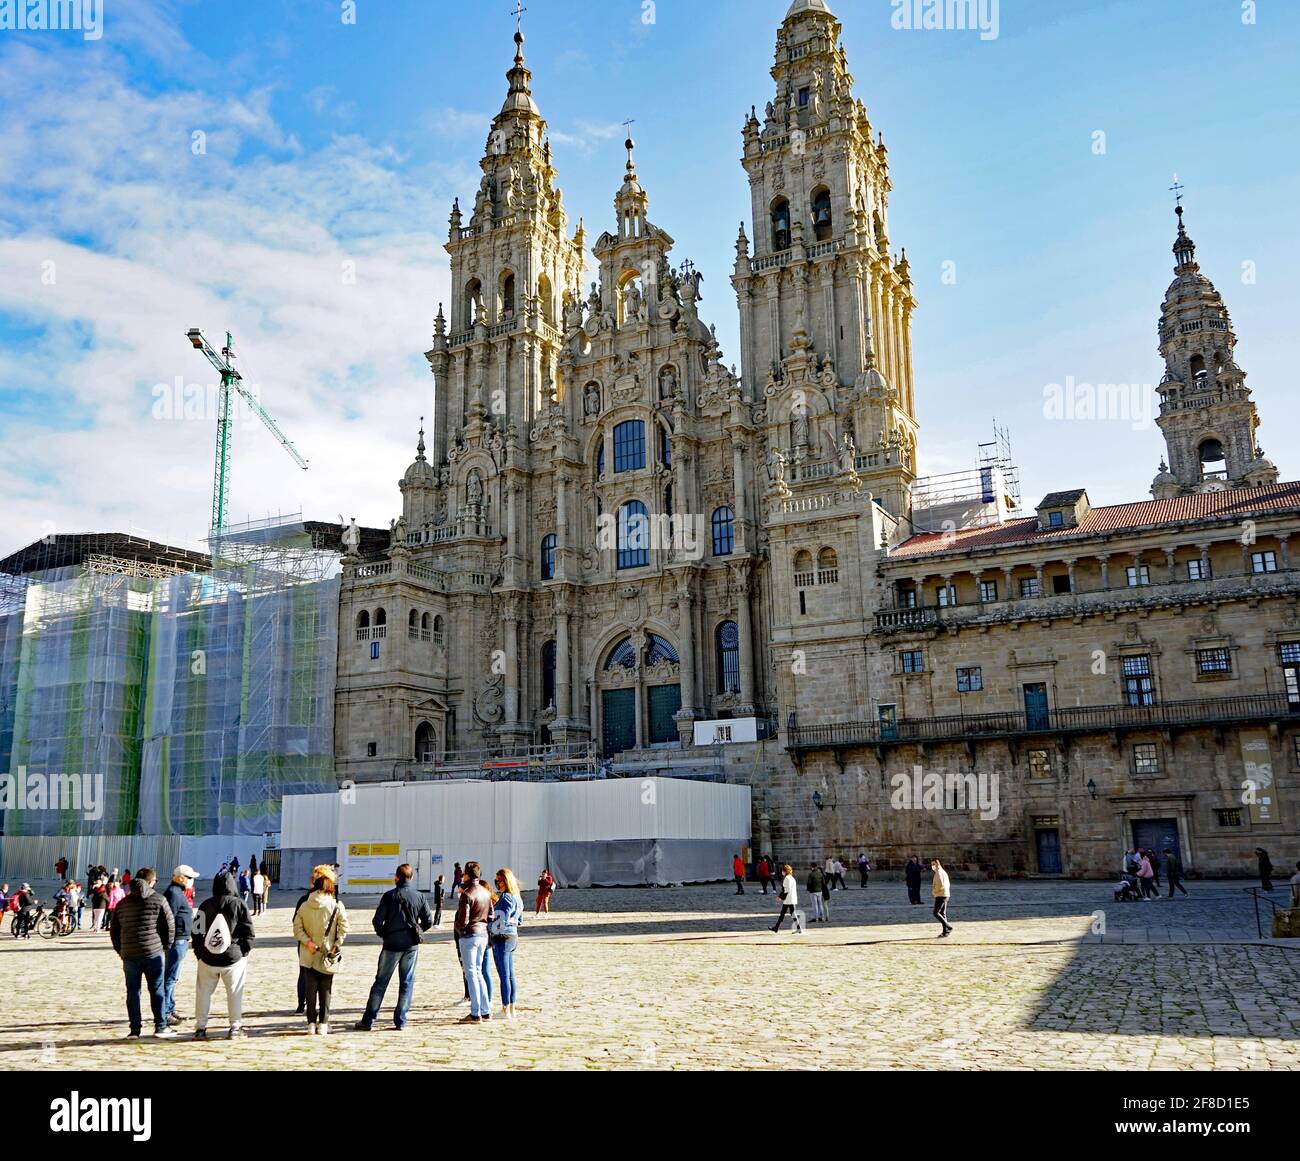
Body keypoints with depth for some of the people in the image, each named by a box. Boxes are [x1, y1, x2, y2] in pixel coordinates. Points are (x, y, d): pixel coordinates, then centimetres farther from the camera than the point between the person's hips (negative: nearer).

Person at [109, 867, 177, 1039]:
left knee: (132, 992, 9)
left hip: (129, 955, 3)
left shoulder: (122, 904, 10)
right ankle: (160, 1027, 6)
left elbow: (114, 931, 14)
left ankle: (135, 1030, 10)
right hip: (154, 953, -3)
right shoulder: (158, 900, -3)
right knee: (157, 990, 4)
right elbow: (170, 926, -4)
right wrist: (166, 947, 9)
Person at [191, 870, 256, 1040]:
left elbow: (197, 930, 3)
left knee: (203, 992, 12)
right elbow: (248, 931, -4)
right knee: (234, 993, 7)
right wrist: (245, 952, 8)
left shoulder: (205, 905, 1)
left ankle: (200, 1028, 15)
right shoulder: (239, 904, -5)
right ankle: (235, 1027, 7)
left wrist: (199, 952, 13)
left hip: (208, 958, 2)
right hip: (233, 957, -2)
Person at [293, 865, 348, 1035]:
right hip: (328, 956, -2)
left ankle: (311, 1023, 12)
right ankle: (323, 1024, 7)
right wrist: (337, 945, -4)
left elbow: (297, 927, -5)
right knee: (326, 990, 7)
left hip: (309, 955, 2)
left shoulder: (304, 906, 0)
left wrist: (307, 941, -9)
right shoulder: (337, 906, -10)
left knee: (311, 988, 10)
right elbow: (344, 929, -12)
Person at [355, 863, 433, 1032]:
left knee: (380, 982, 6)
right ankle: (400, 1021, 9)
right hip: (412, 945, 2)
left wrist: (383, 934, 9)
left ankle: (368, 1020, 8)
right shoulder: (420, 896, 0)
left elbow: (377, 920, -9)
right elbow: (428, 921, 2)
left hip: (392, 944, -2)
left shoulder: (389, 896, -7)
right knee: (407, 982, 10)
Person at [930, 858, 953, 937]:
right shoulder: (944, 872, 17)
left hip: (940, 895, -10)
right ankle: (945, 931, 10)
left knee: (936, 913, -10)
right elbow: (948, 884, 21)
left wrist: (934, 890, -8)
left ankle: (948, 927, -13)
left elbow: (941, 885, -23)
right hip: (945, 895, 10)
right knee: (943, 914, 11)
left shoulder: (938, 873, -13)